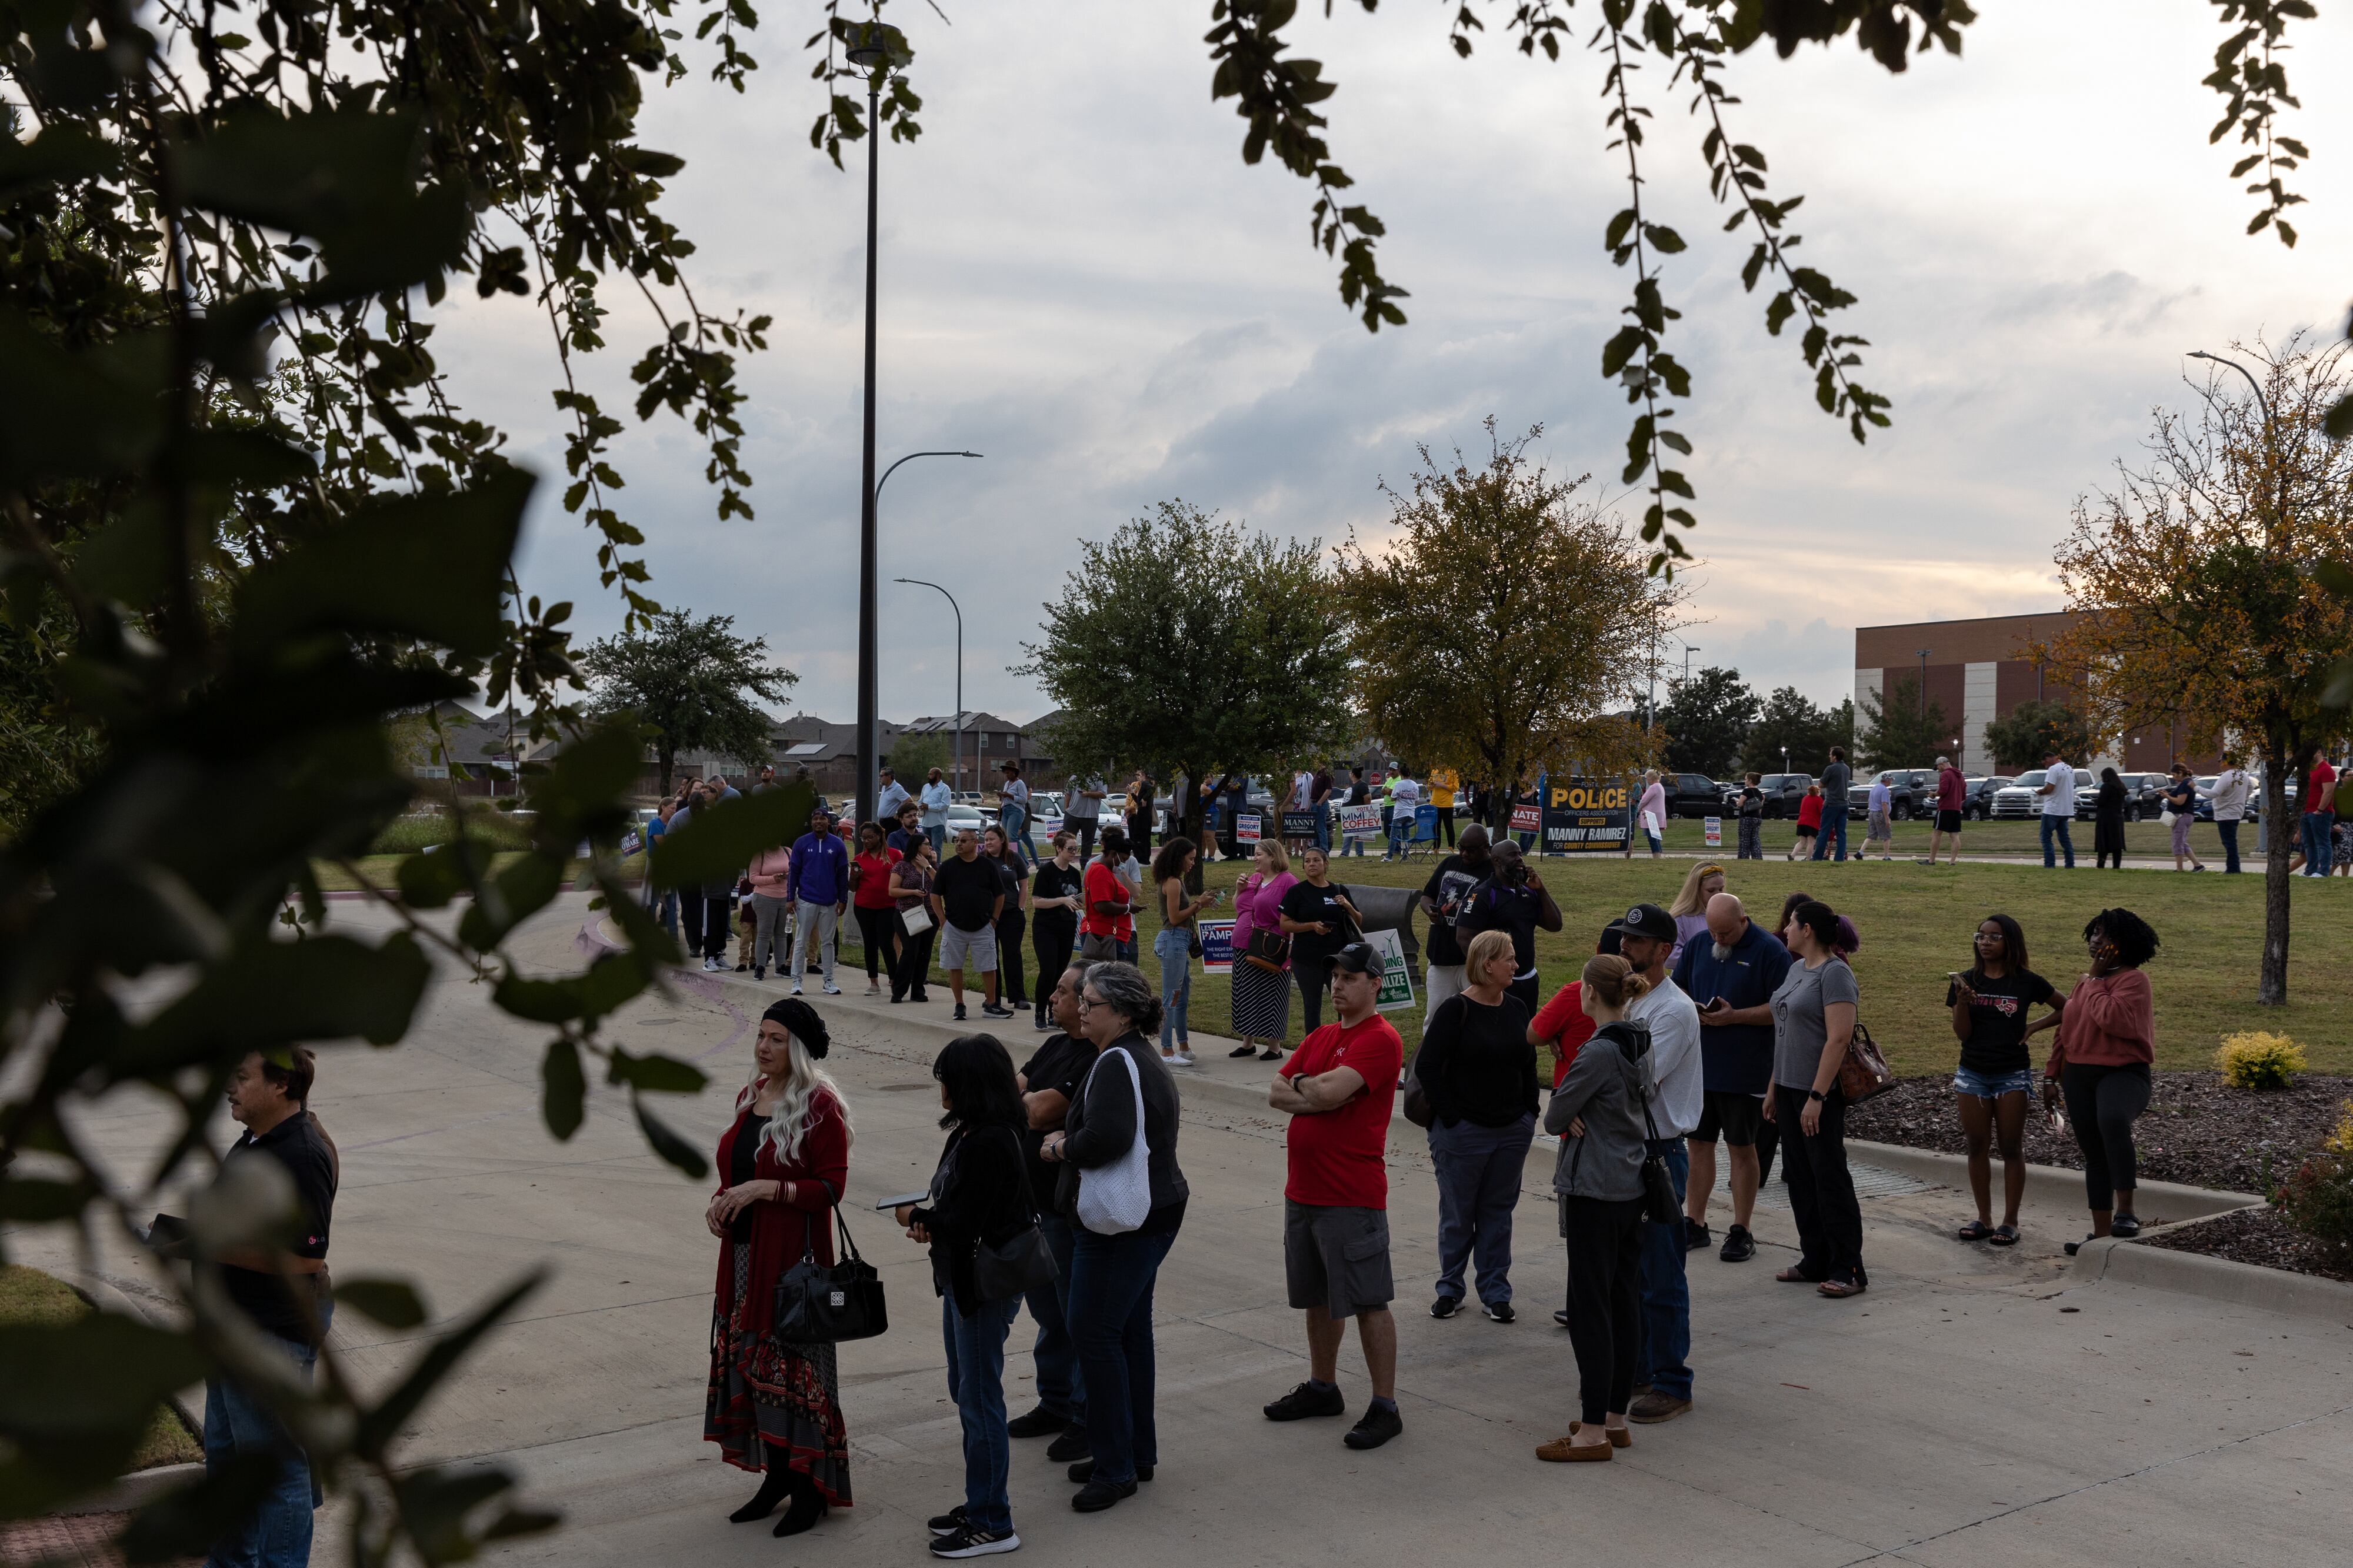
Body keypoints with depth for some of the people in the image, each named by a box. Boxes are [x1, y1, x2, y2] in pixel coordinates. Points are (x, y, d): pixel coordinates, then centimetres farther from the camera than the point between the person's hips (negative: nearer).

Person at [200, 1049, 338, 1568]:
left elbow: (306, 1256, -28)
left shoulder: (302, 1155, -25)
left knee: (276, 1464, 3)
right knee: (225, 1450, 24)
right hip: (236, 1322, 11)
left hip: (276, 1331, -11)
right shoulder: (257, 1139, 7)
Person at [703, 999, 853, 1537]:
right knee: (750, 1361, 13)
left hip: (795, 1255, -8)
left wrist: (765, 1189, -23)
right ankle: (777, 1474, 27)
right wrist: (720, 1200, 1)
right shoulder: (751, 1096, 9)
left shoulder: (820, 1105, -14)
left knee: (794, 1365, -1)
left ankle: (812, 1487, 11)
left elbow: (830, 1188, -16)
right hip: (745, 1253, 8)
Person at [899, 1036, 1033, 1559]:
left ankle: (993, 1525, 11)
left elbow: (962, 1224, -24)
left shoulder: (988, 1143, -24)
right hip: (963, 1279, 10)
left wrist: (916, 1217, -8)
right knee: (966, 1394, 19)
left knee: (980, 1401, 0)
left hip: (985, 1285, -10)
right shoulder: (971, 1133, 7)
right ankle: (979, 1503, 32)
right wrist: (929, 1220, -6)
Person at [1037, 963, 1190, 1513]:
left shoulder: (1117, 1063, -19)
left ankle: (1115, 1467, 3)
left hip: (1122, 1222, -11)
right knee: (1131, 1329, 17)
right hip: (1154, 1212, 11)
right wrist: (1070, 1141, 10)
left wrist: (1063, 1148, -16)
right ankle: (1138, 1453, 27)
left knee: (1095, 1331, -4)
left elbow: (1108, 1138, -33)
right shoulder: (1145, 1060, 14)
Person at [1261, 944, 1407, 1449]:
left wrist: (1303, 1085, -3)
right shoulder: (1319, 1038, 14)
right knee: (1318, 1298, 19)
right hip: (1303, 1193, 8)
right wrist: (1320, 1093, -11)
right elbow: (1277, 1094, 5)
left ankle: (1385, 1407, 6)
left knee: (1369, 1303, -1)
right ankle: (1323, 1388, 33)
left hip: (1352, 1199, -8)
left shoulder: (1381, 1040, -13)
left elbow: (1331, 1091, -24)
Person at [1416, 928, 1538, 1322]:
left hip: (1512, 1132, 5)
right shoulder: (1455, 1010, -12)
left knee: (1498, 1213, 12)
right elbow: (1427, 1065, -14)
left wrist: (1529, 1114, 7)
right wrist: (1450, 1118, -14)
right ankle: (1450, 1289, 21)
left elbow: (1528, 1065, 15)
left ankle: (1495, 1293, 21)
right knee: (1457, 1214, 7)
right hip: (1463, 1132, -5)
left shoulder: (1516, 1009, 6)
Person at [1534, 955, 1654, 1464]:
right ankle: (1615, 1416, 22)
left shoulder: (1599, 1052, -20)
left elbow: (1553, 1118, -12)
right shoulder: (1639, 1044, 7)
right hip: (1632, 1187, 9)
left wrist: (1567, 1118, 7)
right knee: (1624, 1301, 13)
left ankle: (1594, 1431, 1)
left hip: (1595, 1191, -9)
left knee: (1591, 1307, -3)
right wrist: (1578, 1118, -7)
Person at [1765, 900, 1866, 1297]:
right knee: (1800, 1179, 13)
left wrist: (1816, 1097, -24)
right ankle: (1815, 1261, 22)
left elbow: (1839, 1038, -21)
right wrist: (1774, 1089, 17)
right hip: (1789, 1088, 9)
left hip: (1819, 1093, -9)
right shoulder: (1796, 968, 13)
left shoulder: (1835, 973, -14)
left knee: (1830, 1179, -4)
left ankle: (1848, 1270, 2)